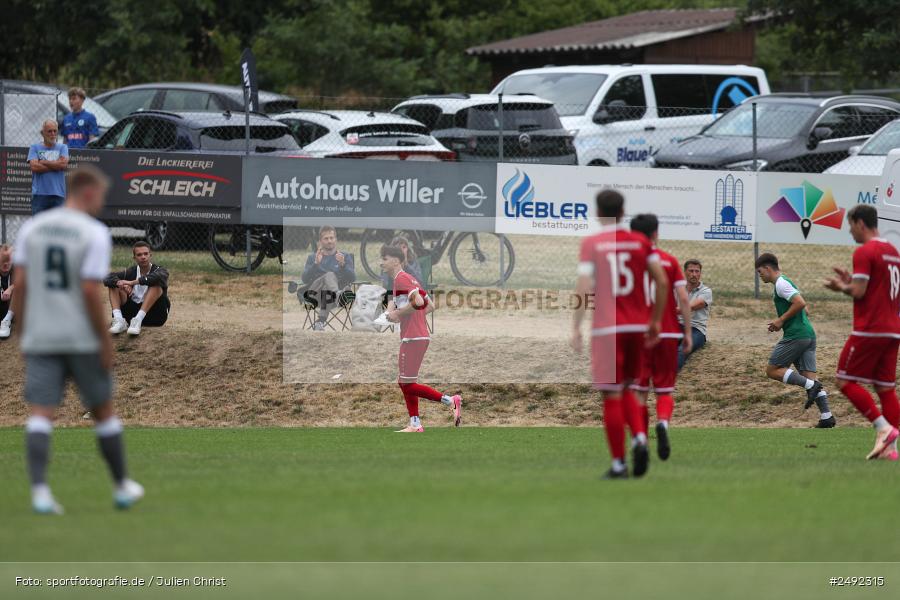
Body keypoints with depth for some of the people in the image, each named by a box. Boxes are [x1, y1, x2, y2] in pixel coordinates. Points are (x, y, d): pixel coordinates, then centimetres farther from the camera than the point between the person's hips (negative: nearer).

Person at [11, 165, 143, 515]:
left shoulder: (32, 228, 5)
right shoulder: (95, 233, -9)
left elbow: (19, 285, 3)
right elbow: (91, 290, -15)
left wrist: (24, 331, 11)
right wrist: (105, 340, -8)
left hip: (39, 340, 3)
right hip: (83, 339, -3)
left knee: (40, 414, -4)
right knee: (103, 411, 12)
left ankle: (39, 491, -20)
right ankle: (122, 488, 24)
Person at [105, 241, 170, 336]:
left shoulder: (159, 270, -4)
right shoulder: (131, 272, 7)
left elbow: (158, 277, -31)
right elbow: (107, 278, -6)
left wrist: (133, 282, -36)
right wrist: (120, 283, -28)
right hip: (133, 310, 4)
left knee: (156, 285, -28)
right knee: (114, 286, -6)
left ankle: (138, 320, -41)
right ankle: (119, 320, -28)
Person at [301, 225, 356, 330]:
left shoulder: (345, 257, 19)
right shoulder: (312, 258, 21)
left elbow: (352, 279, 3)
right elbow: (304, 279, 5)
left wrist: (342, 264, -15)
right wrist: (316, 264, -11)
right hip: (316, 294, 0)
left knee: (330, 276, -34)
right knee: (329, 276, -31)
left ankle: (320, 321, -47)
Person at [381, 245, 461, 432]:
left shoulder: (401, 279, -11)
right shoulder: (410, 279, 20)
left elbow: (418, 302, -25)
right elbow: (430, 305, 23)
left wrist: (397, 314, -14)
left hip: (413, 338, -10)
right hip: (419, 336, 10)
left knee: (408, 384, -9)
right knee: (404, 383, 13)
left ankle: (450, 400, -11)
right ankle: (415, 424, 13)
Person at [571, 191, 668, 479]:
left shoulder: (591, 244, -4)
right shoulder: (640, 242, 6)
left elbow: (583, 288, -12)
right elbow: (662, 282, 2)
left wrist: (576, 328, -8)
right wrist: (656, 321, 12)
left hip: (607, 328, -4)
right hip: (637, 325, 4)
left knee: (612, 395, 1)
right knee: (625, 390, 19)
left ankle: (618, 463, 1)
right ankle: (640, 438, -6)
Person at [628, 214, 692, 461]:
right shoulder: (670, 261, 2)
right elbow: (683, 298, -4)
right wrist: (687, 332, 1)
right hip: (667, 333, 0)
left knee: (639, 391, 7)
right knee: (665, 390, 7)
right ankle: (663, 422, -22)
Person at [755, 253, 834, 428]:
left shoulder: (781, 284, -9)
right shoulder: (785, 282, 22)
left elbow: (800, 303, -22)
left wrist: (781, 320, -12)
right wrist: (780, 323, 17)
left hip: (795, 335, -10)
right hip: (808, 333, 10)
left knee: (772, 370, -1)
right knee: (809, 376, 5)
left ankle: (810, 386, -14)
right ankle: (826, 416, -4)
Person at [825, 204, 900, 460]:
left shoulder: (864, 252, -11)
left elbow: (859, 292, -16)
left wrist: (842, 287, 4)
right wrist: (851, 281, 18)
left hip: (869, 331, -8)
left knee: (846, 381, -2)